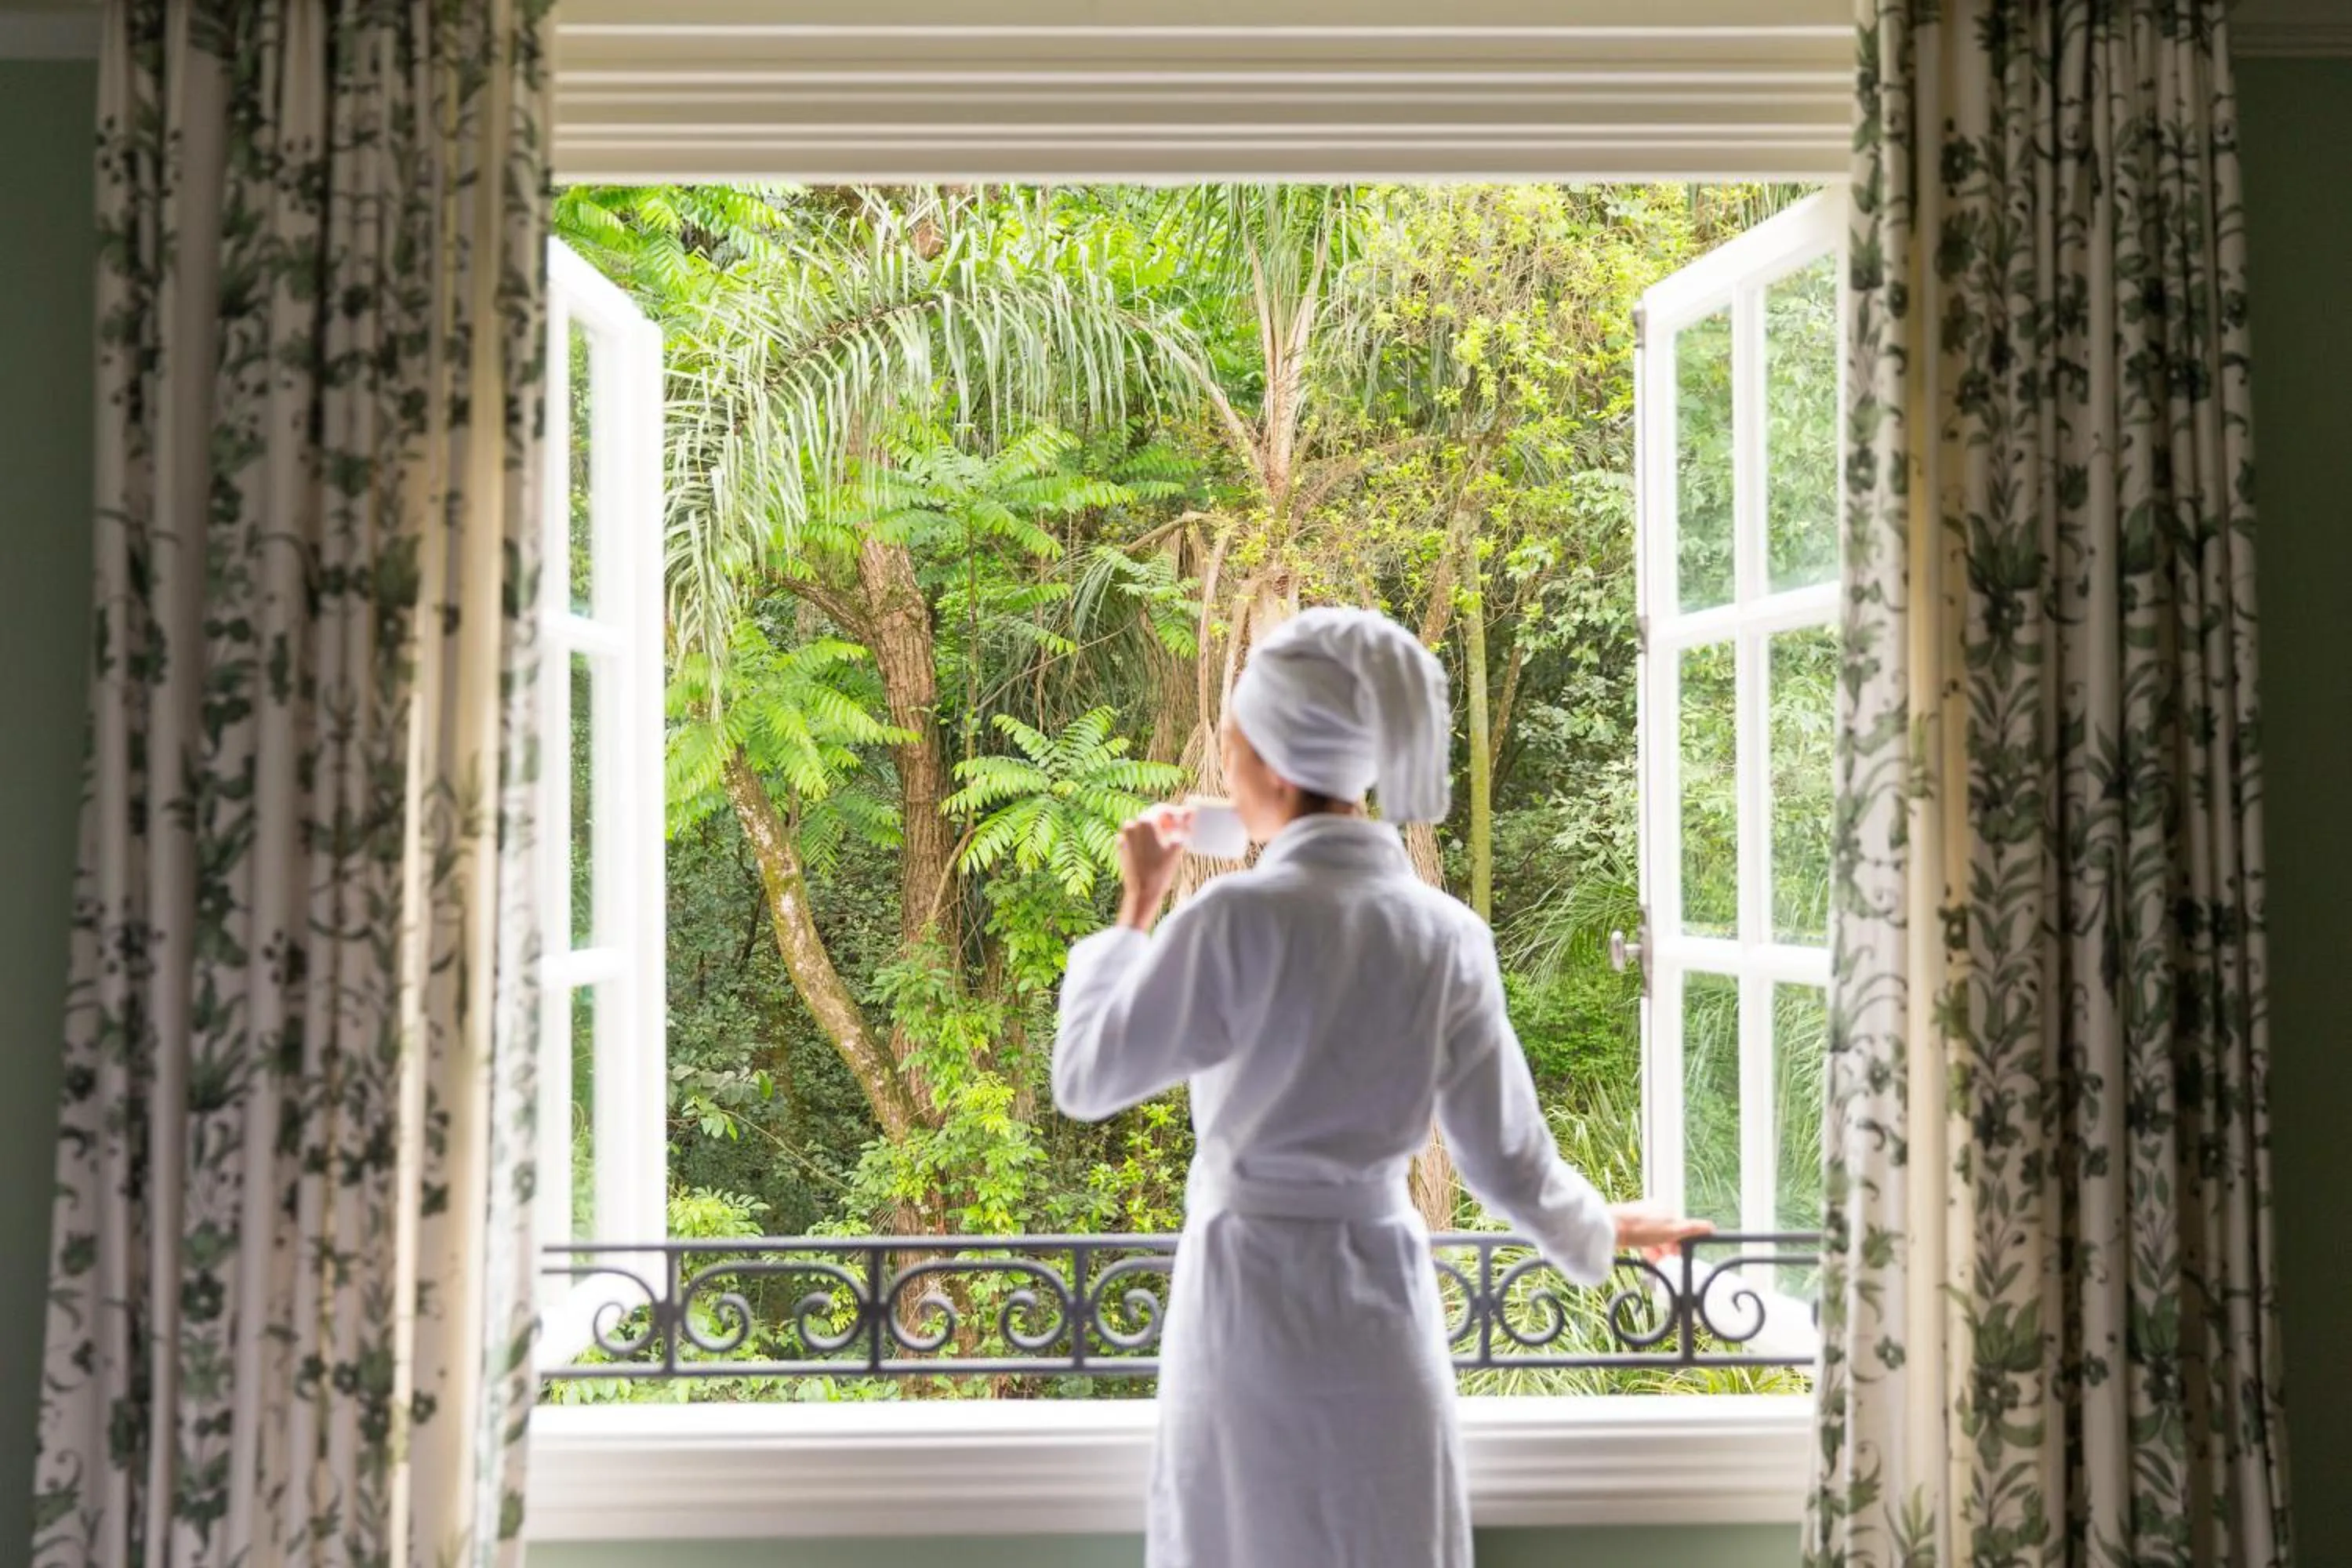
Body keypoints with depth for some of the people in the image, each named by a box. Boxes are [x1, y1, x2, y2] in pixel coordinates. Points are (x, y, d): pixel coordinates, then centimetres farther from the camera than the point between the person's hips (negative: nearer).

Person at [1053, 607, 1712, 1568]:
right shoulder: (1448, 935, -3)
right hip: (1382, 1297, 4)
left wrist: (1136, 908, 4)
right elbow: (1504, 1153, 5)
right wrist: (1597, 1232, 24)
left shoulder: (1240, 918, -16)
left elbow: (1086, 1080, -6)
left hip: (1252, 1295, -4)